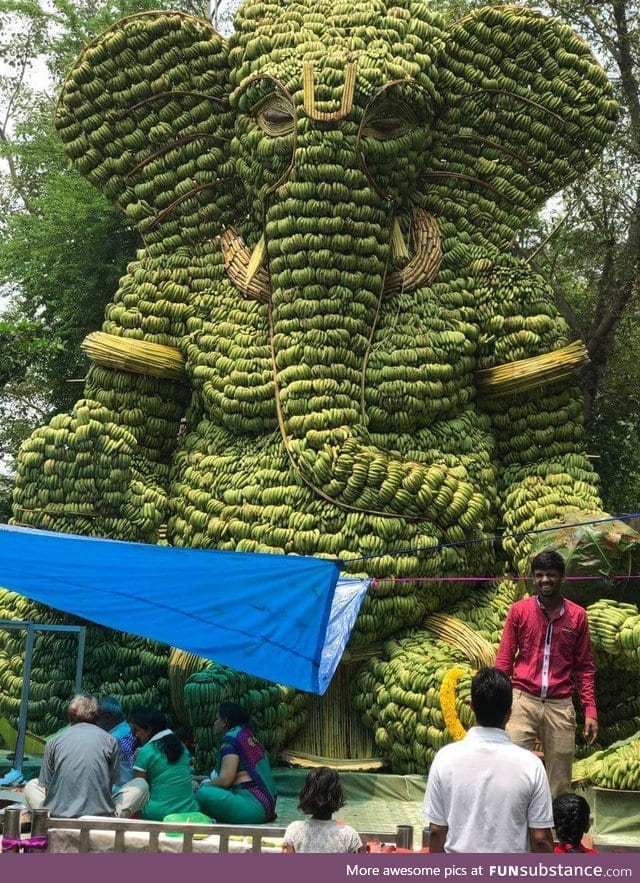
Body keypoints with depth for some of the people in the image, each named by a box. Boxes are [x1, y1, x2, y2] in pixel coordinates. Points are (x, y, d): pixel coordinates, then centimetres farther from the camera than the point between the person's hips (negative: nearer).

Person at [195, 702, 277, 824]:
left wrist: (205, 785, 4)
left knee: (203, 795, -22)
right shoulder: (248, 735, 17)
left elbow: (225, 780, -14)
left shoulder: (232, 737, -9)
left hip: (254, 806, -10)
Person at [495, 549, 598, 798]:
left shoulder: (577, 615, 5)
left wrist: (590, 710, 1)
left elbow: (584, 667, 9)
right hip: (523, 701, -1)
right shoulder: (519, 610, 2)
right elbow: (504, 660, 5)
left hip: (560, 705, 1)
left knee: (560, 781, 5)